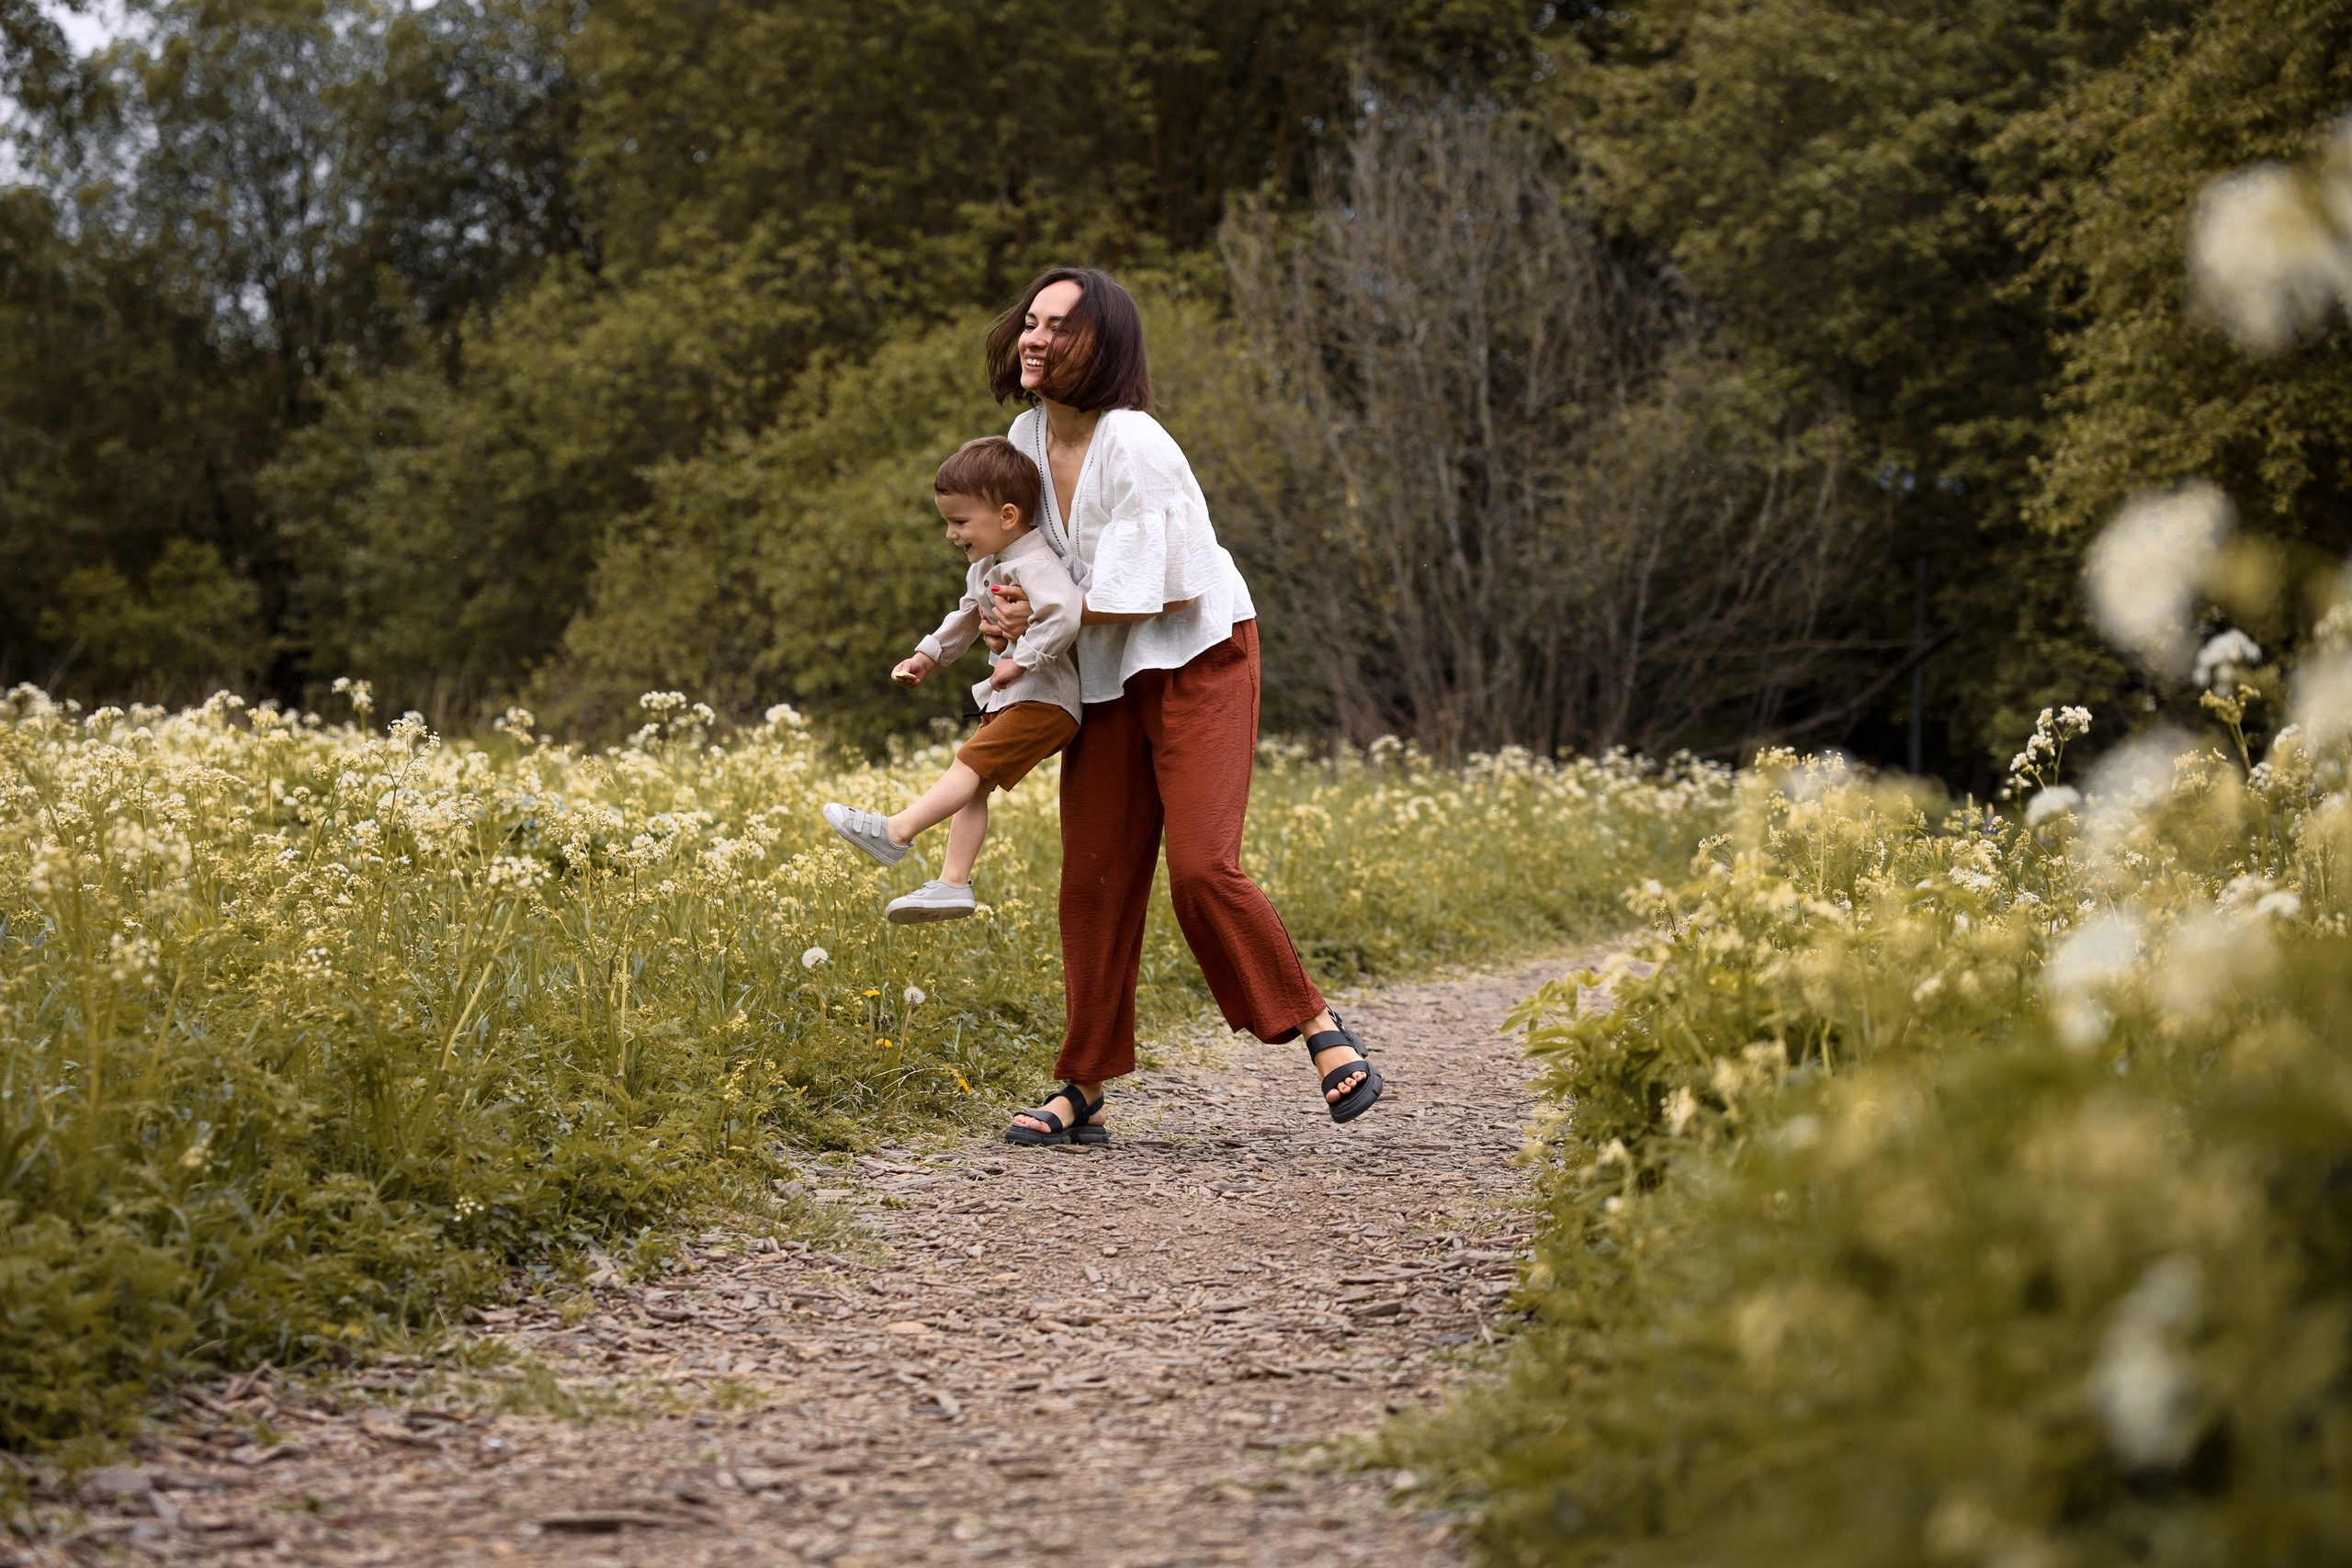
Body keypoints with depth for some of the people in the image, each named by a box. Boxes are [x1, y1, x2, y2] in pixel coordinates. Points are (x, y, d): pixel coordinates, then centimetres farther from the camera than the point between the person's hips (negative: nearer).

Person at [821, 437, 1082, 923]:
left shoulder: (1035, 565, -20)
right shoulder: (985, 568, 14)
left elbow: (1064, 615, -35)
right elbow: (967, 618, 29)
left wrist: (1021, 661, -28)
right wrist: (927, 655, 18)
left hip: (1045, 698, -10)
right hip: (1010, 699, 10)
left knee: (971, 762, -17)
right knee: (974, 785, 4)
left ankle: (894, 832, -21)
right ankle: (952, 883, 1)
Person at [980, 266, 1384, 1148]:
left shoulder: (1134, 450, -22)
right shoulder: (1028, 437, 3)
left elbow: (1157, 595, -21)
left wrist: (1042, 619, -11)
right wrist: (1018, 613, 1)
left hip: (1198, 659, -7)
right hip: (1107, 677, 7)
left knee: (1201, 868, -18)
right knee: (1094, 878, 3)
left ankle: (1317, 1025, 1)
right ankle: (1083, 1093, 8)